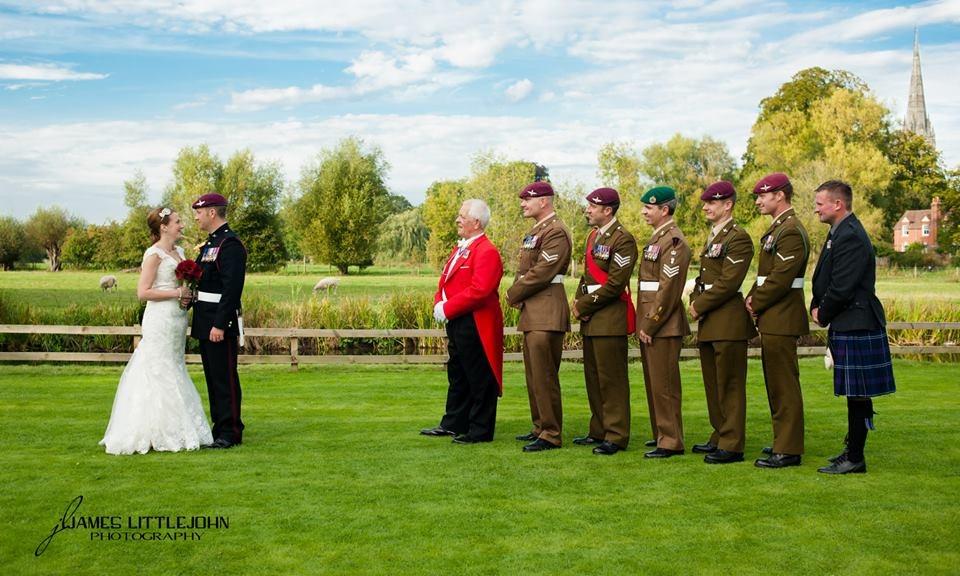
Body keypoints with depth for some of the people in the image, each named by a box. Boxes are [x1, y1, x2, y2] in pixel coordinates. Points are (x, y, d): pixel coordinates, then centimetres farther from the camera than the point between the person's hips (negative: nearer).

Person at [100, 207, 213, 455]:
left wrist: (190, 292, 4)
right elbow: (143, 292, -15)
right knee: (160, 375, -4)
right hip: (160, 320, -9)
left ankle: (174, 432, 19)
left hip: (177, 320, 9)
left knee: (174, 375, 12)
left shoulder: (179, 252, 14)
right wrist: (176, 293, -17)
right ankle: (158, 435, 3)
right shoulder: (155, 254, -10)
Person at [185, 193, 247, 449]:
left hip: (220, 324, -10)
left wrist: (220, 324, -24)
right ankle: (220, 427, 23)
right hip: (205, 322, 10)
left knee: (225, 378, -4)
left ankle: (231, 433, 3)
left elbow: (232, 287, -22)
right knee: (213, 377, 15)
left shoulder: (230, 243, -15)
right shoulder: (210, 243, 18)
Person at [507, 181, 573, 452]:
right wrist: (518, 294, 3)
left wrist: (513, 294, -9)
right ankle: (541, 427, 26)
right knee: (533, 374, 16)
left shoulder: (556, 232, -13)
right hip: (531, 313, 10)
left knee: (544, 375, -7)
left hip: (547, 315, -10)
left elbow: (541, 272, -19)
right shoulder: (535, 231, 19)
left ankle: (551, 435, 0)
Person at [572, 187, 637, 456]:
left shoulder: (623, 239, -12)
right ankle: (599, 431, 24)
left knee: (611, 378, -4)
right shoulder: (593, 236, 17)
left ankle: (616, 436, 3)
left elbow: (615, 284, -17)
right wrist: (578, 302, 2)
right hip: (591, 318, 9)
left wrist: (584, 306, -13)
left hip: (611, 318, -9)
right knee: (593, 377, 14)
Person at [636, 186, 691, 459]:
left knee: (664, 385, -4)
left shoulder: (673, 241, -14)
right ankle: (661, 435, 26)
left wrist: (650, 325, -18)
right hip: (650, 323, 10)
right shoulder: (656, 238, 17)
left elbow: (668, 289, -19)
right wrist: (643, 323, 15)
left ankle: (671, 442, 4)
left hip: (663, 324, -10)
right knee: (653, 383, 16)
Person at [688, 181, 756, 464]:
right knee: (713, 384, 15)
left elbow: (728, 282, -19)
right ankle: (720, 437, 26)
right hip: (709, 322, 9)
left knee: (729, 385, -4)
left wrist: (701, 305, -13)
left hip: (729, 320, -9)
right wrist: (695, 300, 4)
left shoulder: (738, 238, -11)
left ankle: (732, 446, 2)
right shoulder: (713, 235, 18)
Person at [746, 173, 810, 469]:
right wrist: (752, 298, 4)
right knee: (777, 384, 16)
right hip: (772, 320, 10)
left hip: (781, 321, -10)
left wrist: (756, 304, -10)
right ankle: (784, 441, 26)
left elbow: (780, 279, -21)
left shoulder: (791, 231, -16)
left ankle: (788, 450, 1)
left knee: (784, 385, -5)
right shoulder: (777, 228, 18)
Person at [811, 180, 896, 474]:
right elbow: (824, 279, 20)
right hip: (847, 326, 10)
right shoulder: (839, 233, 15)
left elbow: (842, 288, -22)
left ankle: (855, 459, 3)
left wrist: (822, 315, -7)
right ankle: (853, 450, 26)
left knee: (858, 394, -3)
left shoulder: (851, 237, -18)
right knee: (854, 394, 16)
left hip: (855, 327, -10)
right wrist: (816, 307, 6)